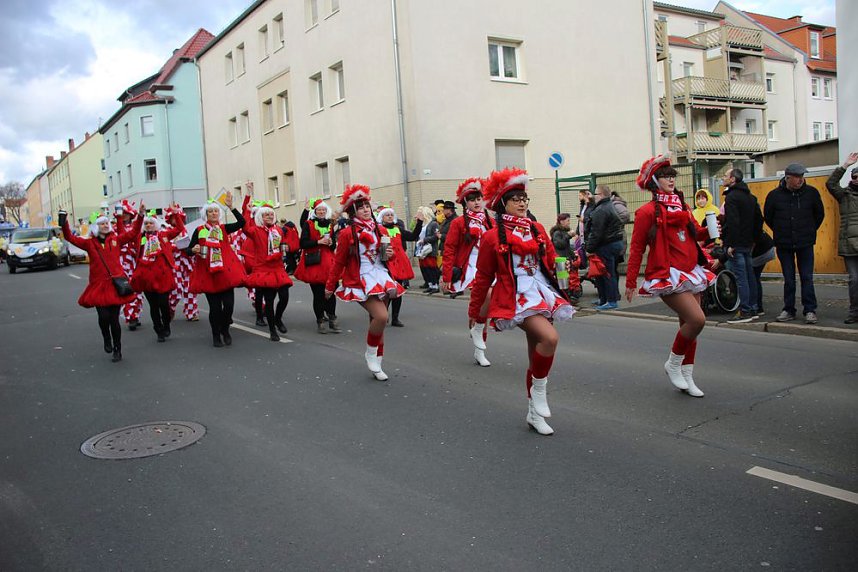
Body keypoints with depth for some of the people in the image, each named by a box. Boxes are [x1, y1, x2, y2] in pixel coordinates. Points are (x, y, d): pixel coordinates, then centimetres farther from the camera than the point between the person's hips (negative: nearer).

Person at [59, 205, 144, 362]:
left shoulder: (116, 239, 8)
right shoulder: (89, 243, 7)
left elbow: (133, 233, 5)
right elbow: (70, 238, 1)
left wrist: (140, 215, -3)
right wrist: (64, 224, -13)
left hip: (115, 284, 0)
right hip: (98, 285, 0)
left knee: (114, 319, 1)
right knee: (104, 316, -14)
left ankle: (117, 351, 16)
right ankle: (107, 340, 19)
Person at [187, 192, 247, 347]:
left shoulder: (224, 229, 7)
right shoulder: (199, 230, 4)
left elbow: (242, 222, -6)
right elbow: (189, 249, 7)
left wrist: (231, 207, -13)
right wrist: (194, 249, -16)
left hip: (225, 271, 1)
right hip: (208, 273, -1)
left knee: (229, 304, -5)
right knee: (214, 306, -1)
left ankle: (225, 330, 20)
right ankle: (216, 335, 18)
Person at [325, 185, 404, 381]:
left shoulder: (381, 230, 8)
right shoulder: (347, 234, -7)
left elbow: (387, 256, 20)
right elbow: (339, 262, -1)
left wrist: (390, 254, -4)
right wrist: (329, 286, 4)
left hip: (381, 279, 6)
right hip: (360, 282, -6)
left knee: (377, 322, 10)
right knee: (381, 316, -23)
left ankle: (377, 364, 22)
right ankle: (370, 353, 1)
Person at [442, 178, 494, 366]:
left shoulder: (489, 222, 11)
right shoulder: (459, 223, -3)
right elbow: (449, 250, -5)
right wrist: (447, 277, -10)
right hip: (469, 269, -6)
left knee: (482, 307, 8)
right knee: (490, 295, -29)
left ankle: (479, 352, 20)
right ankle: (476, 329, -4)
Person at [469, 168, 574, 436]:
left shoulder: (537, 229, 10)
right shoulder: (492, 236, -4)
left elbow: (550, 262, 17)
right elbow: (483, 277, 1)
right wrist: (474, 311, 6)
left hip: (541, 294, 6)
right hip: (515, 298, -6)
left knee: (537, 356, 10)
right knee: (550, 337, -29)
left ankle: (534, 414, 24)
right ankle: (538, 391, -7)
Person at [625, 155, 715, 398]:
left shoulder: (682, 206, 15)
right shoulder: (648, 211, -6)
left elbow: (695, 235, 22)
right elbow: (636, 248, -6)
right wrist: (631, 282, -7)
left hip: (690, 273, 8)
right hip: (667, 276, -8)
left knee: (688, 326, 10)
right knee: (697, 319, -19)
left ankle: (687, 377, 23)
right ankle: (673, 364, 2)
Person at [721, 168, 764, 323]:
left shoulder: (732, 196, -12)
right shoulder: (750, 197, 17)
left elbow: (732, 222, -21)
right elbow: (759, 219, 19)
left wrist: (730, 244, -20)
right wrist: (754, 239, 20)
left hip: (736, 245, -9)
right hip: (748, 244, 9)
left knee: (740, 278, -8)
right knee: (749, 276, 12)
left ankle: (745, 312, -7)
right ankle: (752, 309, 17)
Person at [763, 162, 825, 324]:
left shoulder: (811, 193, -3)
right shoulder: (775, 195, -5)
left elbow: (820, 214, 11)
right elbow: (767, 217, 9)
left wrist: (810, 231, 13)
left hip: (805, 244, 0)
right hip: (784, 245, 0)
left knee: (807, 278, 0)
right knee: (788, 279, 7)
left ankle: (810, 310, 6)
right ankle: (789, 310, 15)